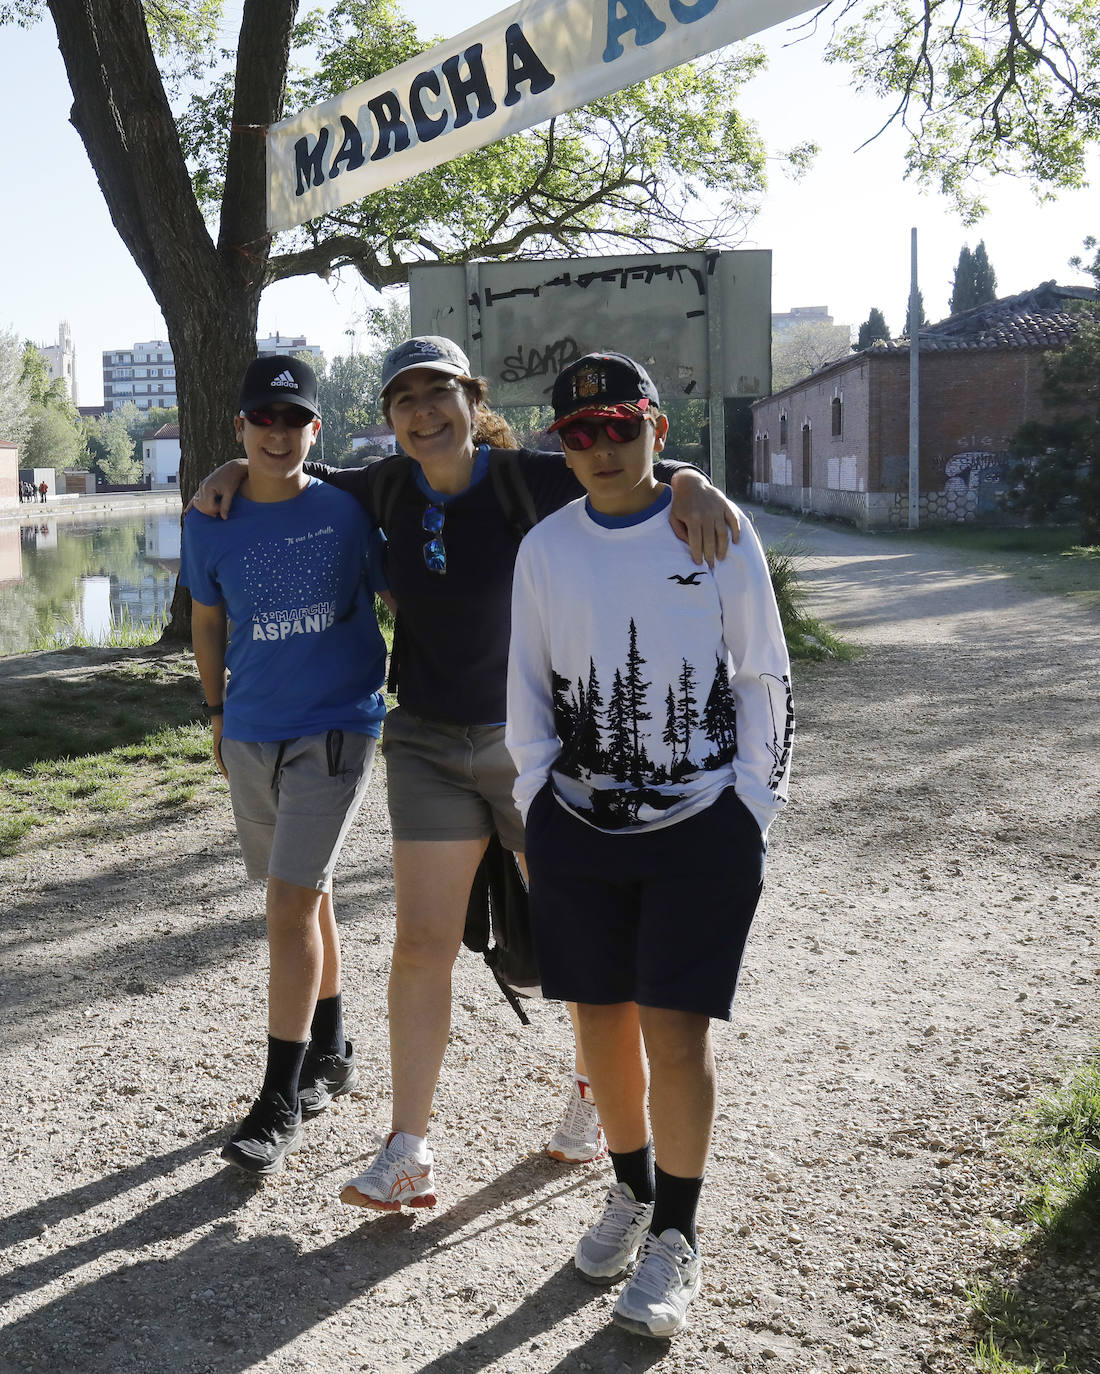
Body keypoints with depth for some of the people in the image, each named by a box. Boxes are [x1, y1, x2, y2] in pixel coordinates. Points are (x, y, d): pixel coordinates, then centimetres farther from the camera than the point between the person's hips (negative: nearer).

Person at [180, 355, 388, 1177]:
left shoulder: (348, 511, -7)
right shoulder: (210, 526, 1)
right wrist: (217, 715, 17)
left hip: (335, 730, -4)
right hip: (251, 735, 4)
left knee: (290, 906, -9)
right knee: (306, 895, 16)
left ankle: (283, 1101, 0)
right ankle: (331, 1054, 34)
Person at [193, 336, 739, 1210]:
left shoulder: (526, 481, -10)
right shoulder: (390, 491, 3)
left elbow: (636, 476, -14)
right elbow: (318, 479, 23)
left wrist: (691, 484, -36)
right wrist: (237, 469, 8)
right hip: (427, 745, 3)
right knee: (422, 946, 0)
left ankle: (595, 1088, 35)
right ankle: (408, 1154, 8)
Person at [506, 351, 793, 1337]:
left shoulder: (719, 534, -2)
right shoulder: (545, 548, 5)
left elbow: (765, 679, 2)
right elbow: (527, 688, 11)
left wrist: (752, 807, -2)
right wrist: (537, 805, 4)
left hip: (703, 825, -3)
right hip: (579, 826, 3)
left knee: (676, 1030, -4)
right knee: (602, 1017, 11)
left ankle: (676, 1238, 13)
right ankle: (632, 1190, 33)